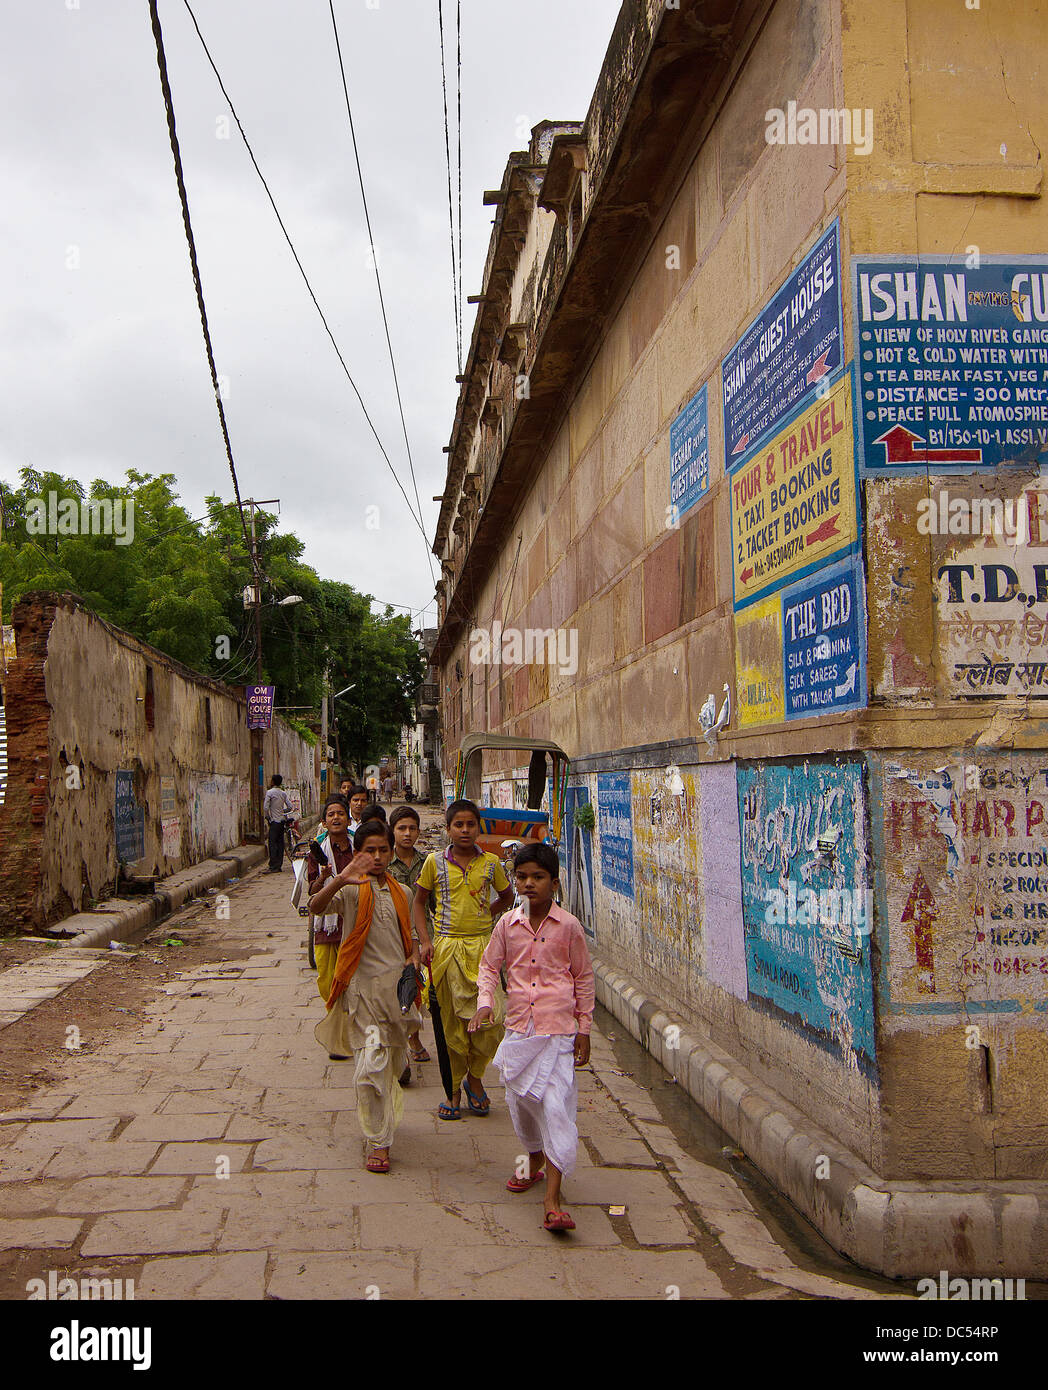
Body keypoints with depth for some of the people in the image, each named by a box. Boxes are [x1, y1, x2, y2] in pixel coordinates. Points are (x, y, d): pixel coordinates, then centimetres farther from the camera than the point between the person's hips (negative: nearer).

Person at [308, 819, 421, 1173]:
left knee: (393, 1063, 17)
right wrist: (340, 880, -47)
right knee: (371, 1065, -12)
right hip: (363, 987, -5)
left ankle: (383, 1120, 44)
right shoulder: (351, 889, -8)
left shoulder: (400, 892, 10)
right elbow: (316, 907, -29)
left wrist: (413, 956, 1)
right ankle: (377, 1142, 2)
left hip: (398, 985, 5)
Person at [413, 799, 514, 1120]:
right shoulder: (435, 862, 1)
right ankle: (454, 1090, 19)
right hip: (447, 948, 0)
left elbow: (507, 895, 21)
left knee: (490, 1020, -6)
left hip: (482, 946, 1)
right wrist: (424, 940, -2)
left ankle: (474, 1077, 19)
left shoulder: (490, 863, 3)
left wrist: (487, 917, 9)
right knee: (452, 1023, 4)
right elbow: (419, 902, 9)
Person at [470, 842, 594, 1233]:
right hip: (518, 1028, 4)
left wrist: (584, 1028, 4)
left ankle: (552, 1199, -7)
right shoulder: (507, 924, 3)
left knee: (556, 1105, -10)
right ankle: (534, 1161, 42)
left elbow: (583, 978, 4)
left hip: (558, 1030, -4)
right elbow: (489, 966, 11)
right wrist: (485, 1002, -7)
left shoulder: (568, 926, -3)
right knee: (520, 1100, 15)